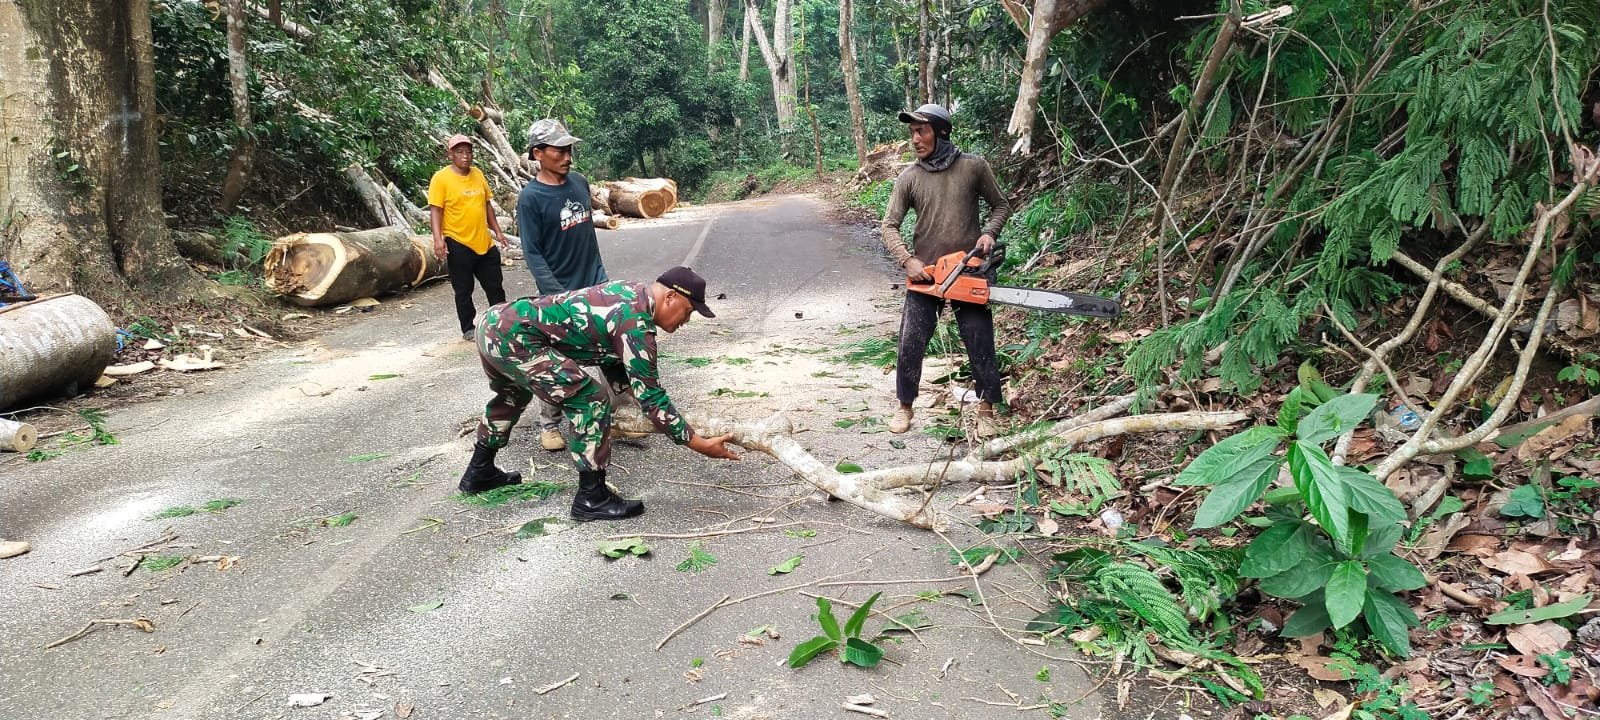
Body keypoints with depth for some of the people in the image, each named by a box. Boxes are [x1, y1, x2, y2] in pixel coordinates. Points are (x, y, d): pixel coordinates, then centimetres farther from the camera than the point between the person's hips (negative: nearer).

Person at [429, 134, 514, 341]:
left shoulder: (478, 174, 8)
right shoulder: (441, 178, -9)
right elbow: (435, 211, -12)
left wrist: (498, 231, 15)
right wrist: (438, 239, -22)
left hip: (485, 244, 5)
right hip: (458, 245, -5)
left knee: (495, 287, 13)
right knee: (463, 291, 6)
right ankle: (468, 329, 18)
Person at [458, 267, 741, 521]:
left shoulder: (631, 292, 12)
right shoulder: (635, 323, -16)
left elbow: (611, 360, 23)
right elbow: (650, 397, -16)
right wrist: (700, 444, -13)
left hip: (495, 320, 10)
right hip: (513, 336, -10)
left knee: (512, 394, 35)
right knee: (590, 400, -10)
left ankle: (479, 473, 51)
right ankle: (591, 498, 0)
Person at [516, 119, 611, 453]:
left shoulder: (580, 181, 3)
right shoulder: (531, 197, -13)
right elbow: (532, 254, -13)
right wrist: (557, 295, -20)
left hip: (596, 282, 5)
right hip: (561, 291, -5)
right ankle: (549, 424, 16)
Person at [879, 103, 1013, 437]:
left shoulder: (974, 166, -2)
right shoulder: (908, 178, 0)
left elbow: (1000, 205, 9)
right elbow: (889, 226, -1)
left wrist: (989, 233, -9)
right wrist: (908, 260, -15)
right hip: (924, 275, 1)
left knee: (981, 344, 4)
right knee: (910, 344, 2)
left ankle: (986, 410, 20)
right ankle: (904, 406, 20)